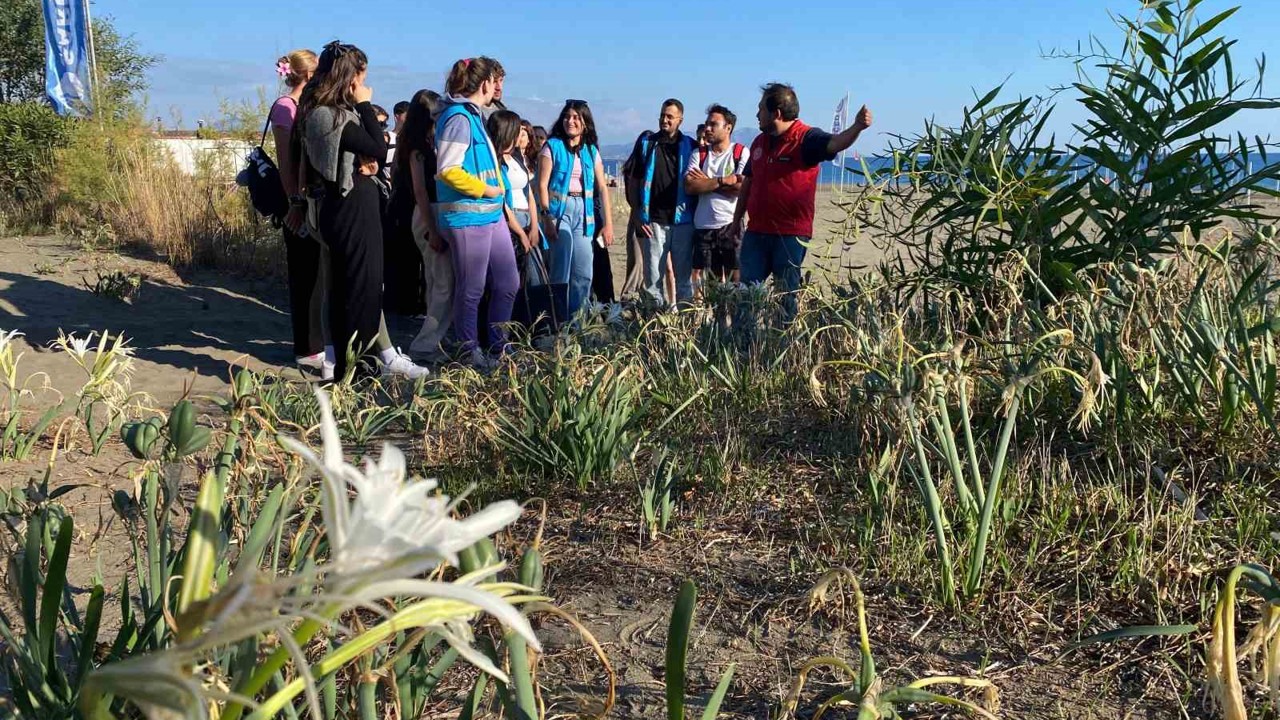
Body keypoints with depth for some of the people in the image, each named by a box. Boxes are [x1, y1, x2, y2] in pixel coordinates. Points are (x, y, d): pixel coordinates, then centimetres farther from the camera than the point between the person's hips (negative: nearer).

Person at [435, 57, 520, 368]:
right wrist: (486, 190, -13)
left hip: (491, 215, 10)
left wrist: (498, 189, 13)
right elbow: (448, 170, -21)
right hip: (467, 219, -10)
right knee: (472, 289, 2)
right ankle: (470, 351, 15)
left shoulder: (472, 115, 16)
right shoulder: (458, 118, -13)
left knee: (508, 283, 14)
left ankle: (497, 344, 27)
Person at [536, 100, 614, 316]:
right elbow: (542, 185, -6)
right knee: (562, 270, -8)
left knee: (584, 273, 6)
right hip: (559, 209, -4)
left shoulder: (591, 150, 12)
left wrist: (608, 223, 4)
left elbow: (602, 187, 10)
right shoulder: (552, 146, 0)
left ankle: (576, 316, 19)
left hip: (584, 211, 4)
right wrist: (546, 218, -16)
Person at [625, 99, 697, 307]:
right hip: (653, 220, 0)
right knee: (653, 276, 2)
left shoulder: (689, 146, 7)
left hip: (683, 220, 0)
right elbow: (632, 179, 6)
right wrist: (636, 214, -1)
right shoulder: (646, 142, 7)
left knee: (684, 275, 4)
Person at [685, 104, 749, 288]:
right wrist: (724, 180, -10)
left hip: (730, 226, -3)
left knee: (735, 278, -1)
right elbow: (689, 187, -6)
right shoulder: (699, 155, 10)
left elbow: (742, 188, -13)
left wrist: (706, 182, -6)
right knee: (701, 278, 5)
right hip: (703, 227, 3)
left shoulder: (741, 153, 1)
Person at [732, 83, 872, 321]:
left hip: (791, 234, -6)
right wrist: (736, 220, 23)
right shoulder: (759, 142, 13)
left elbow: (834, 144, -27)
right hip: (756, 231, 6)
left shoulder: (806, 138, -8)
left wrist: (857, 127, -47)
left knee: (786, 295, 4)